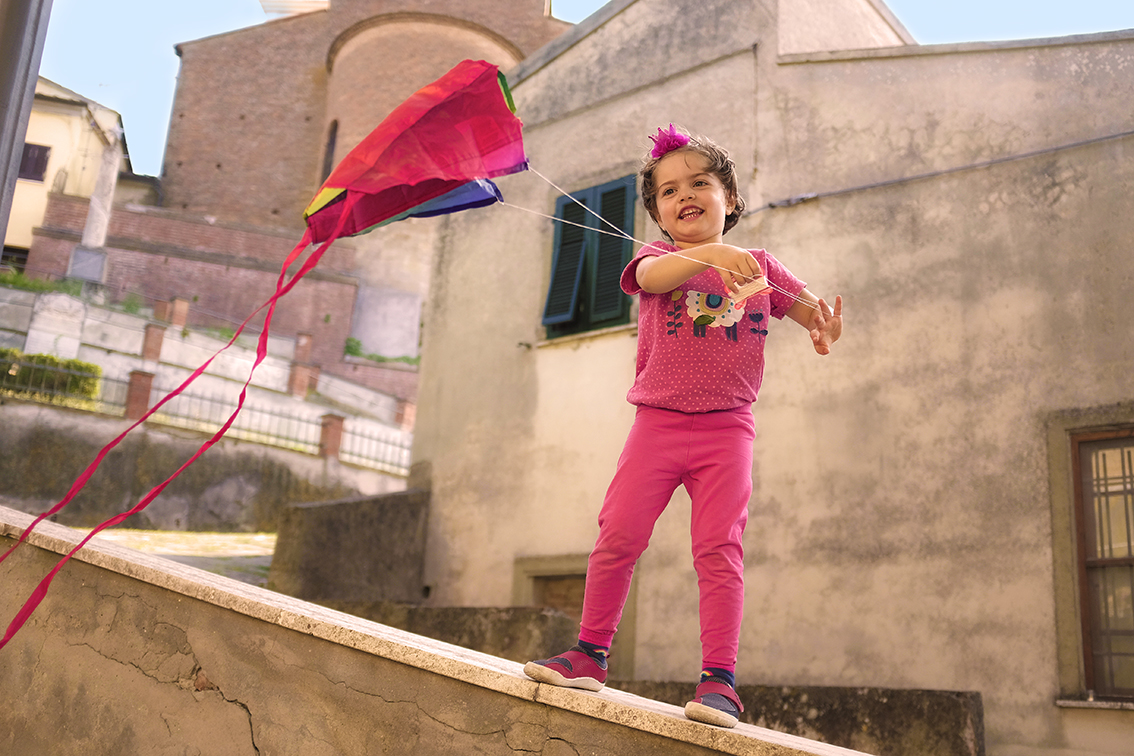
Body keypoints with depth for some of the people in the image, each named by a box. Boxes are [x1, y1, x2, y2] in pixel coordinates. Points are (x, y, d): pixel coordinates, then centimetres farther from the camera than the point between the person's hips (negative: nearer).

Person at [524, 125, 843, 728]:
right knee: (617, 534, -4)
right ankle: (590, 653, 11)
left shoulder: (759, 265, 13)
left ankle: (719, 678, -4)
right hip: (657, 422, 0)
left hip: (726, 429, 0)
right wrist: (709, 254, -37)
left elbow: (812, 309, 12)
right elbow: (652, 275, -17)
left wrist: (825, 322, -14)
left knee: (719, 548, -10)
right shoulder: (659, 257, 8)